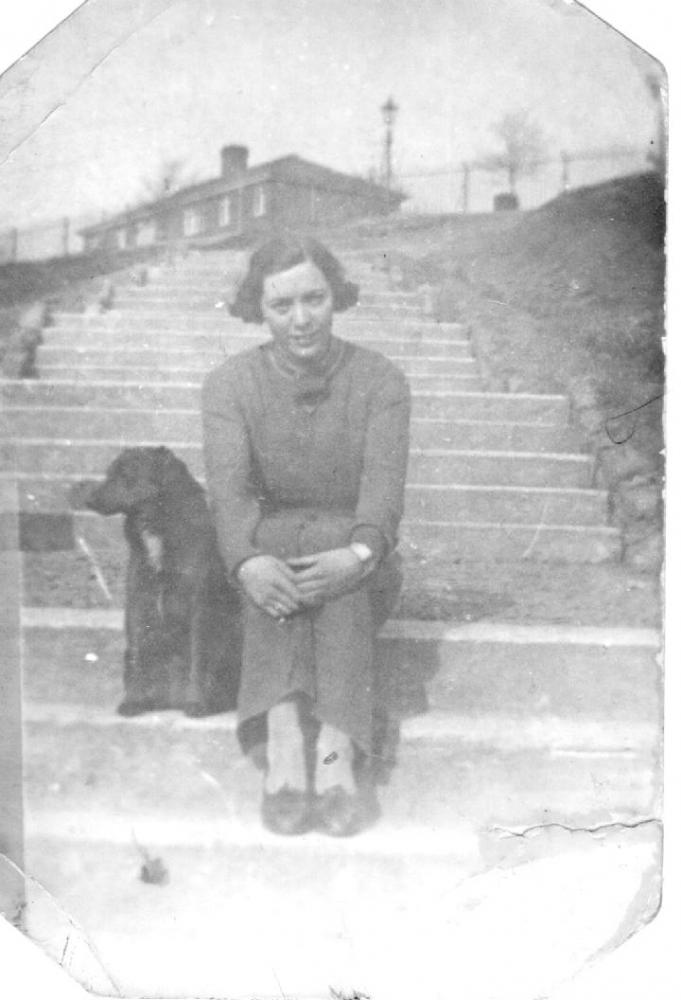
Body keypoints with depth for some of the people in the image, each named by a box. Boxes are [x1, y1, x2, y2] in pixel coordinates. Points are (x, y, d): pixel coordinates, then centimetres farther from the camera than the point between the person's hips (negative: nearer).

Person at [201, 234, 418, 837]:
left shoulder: (381, 380, -3)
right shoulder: (230, 385, -1)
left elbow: (385, 482, -19)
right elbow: (228, 484, -18)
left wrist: (358, 553, -40)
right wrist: (247, 561, -39)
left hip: (363, 572, 0)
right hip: (270, 545, 1)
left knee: (338, 554, -34)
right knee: (278, 541, -33)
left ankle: (338, 750, -47)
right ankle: (283, 741, -48)